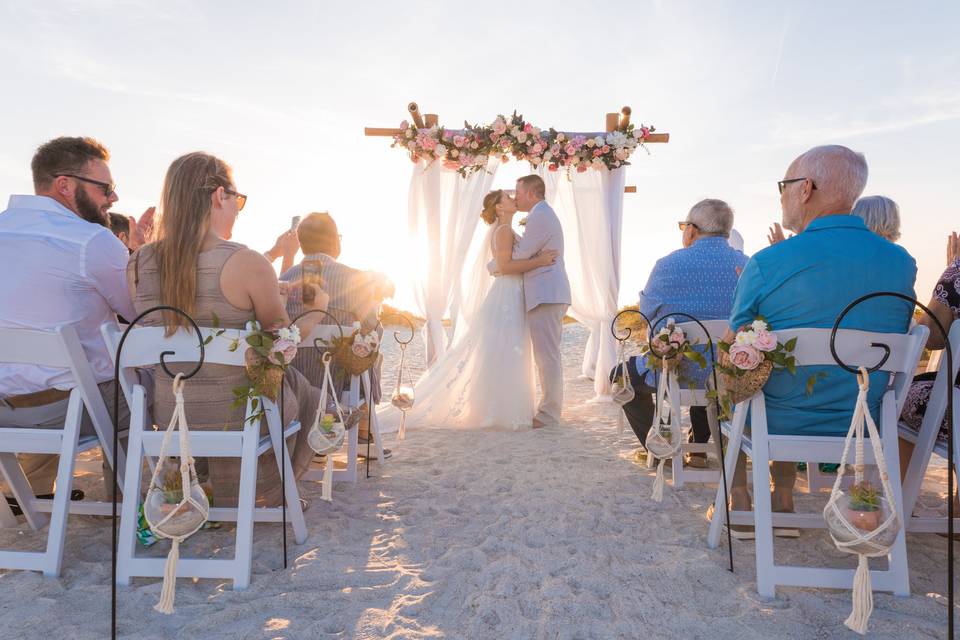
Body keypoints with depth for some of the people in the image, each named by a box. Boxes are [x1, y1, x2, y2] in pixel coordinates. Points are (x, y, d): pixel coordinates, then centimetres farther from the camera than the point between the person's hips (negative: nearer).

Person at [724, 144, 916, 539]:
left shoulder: (766, 264, -20)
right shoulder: (902, 263, -4)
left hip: (777, 426, -4)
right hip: (860, 429, 5)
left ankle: (740, 503, 31)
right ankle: (783, 503, 34)